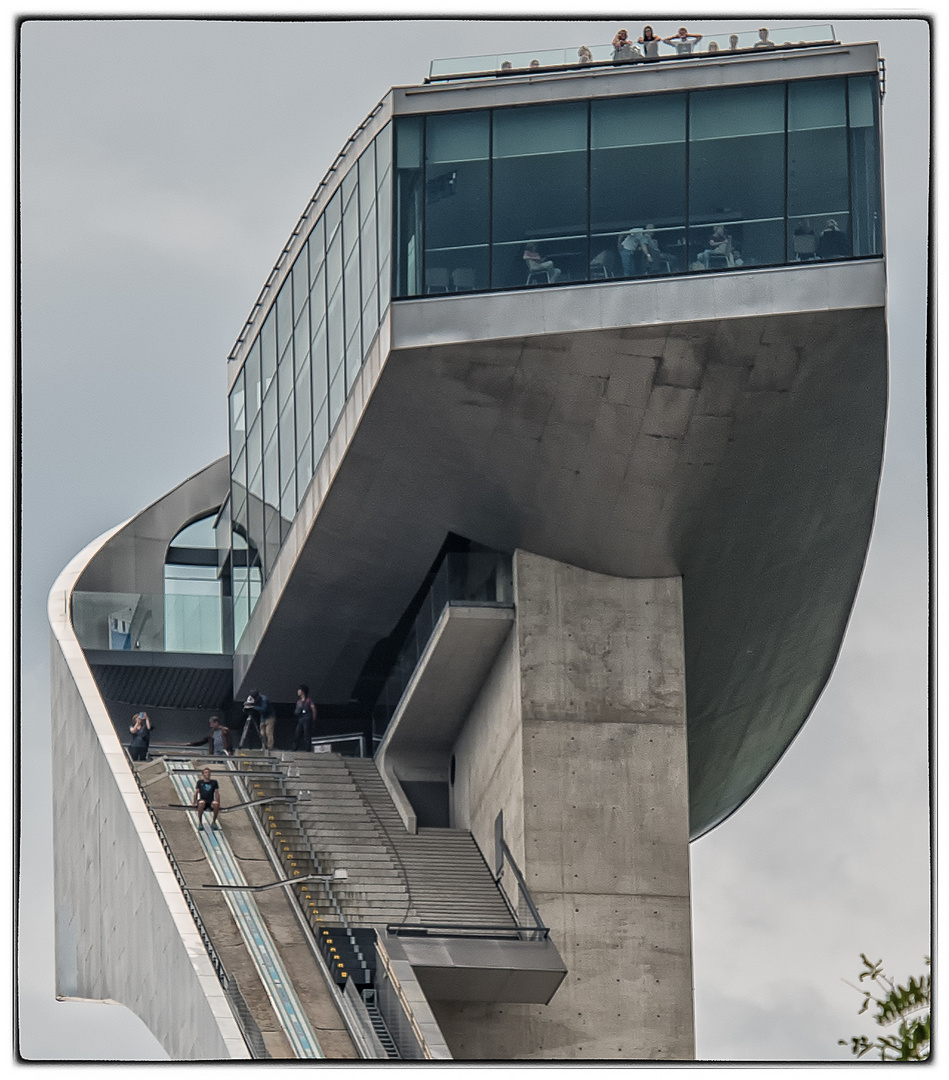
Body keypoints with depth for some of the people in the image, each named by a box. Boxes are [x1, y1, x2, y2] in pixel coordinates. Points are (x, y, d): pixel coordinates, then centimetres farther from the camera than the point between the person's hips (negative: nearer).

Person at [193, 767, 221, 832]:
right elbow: (196, 793, 10)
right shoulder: (200, 782, 13)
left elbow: (216, 793, 13)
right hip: (202, 799, -1)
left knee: (215, 803, -37)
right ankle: (200, 823, -29)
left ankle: (214, 822, -15)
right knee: (201, 803, -41)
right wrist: (195, 803, -3)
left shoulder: (214, 782, 15)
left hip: (211, 801, 1)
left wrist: (219, 804, 2)